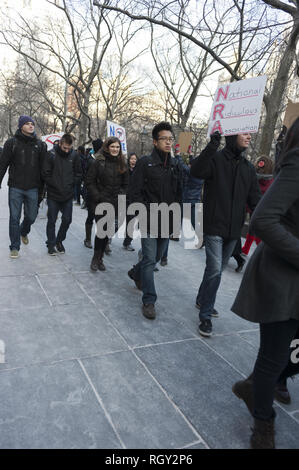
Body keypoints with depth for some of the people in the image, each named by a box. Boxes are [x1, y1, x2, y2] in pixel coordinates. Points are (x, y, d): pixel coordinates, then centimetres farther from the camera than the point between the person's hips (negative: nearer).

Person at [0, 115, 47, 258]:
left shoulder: (40, 145, 6)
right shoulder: (12, 143, 0)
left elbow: (43, 167, 7)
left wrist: (41, 187, 4)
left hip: (33, 188, 2)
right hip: (15, 188, -2)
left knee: (31, 216, 9)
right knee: (14, 218, 2)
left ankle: (24, 232, 42)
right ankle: (15, 247, 15)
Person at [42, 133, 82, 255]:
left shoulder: (74, 155, 0)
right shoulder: (51, 154, -7)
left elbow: (78, 174, 7)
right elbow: (46, 174, -7)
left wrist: (71, 184, -4)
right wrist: (55, 185, -10)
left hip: (68, 195, 2)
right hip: (53, 195, -2)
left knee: (67, 220, 6)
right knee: (52, 220, 6)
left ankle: (59, 240, 27)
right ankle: (51, 243, 20)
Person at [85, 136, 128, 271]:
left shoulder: (122, 164, 9)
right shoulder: (99, 162, -3)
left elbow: (125, 184, 13)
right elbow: (89, 181, -3)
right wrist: (97, 197, -10)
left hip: (116, 204, 4)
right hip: (101, 203, -4)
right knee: (101, 232, -8)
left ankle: (100, 258, 22)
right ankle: (95, 258, 11)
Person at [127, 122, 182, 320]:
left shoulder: (175, 164, 10)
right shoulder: (145, 163, -6)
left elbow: (178, 192, 17)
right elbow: (136, 193, -8)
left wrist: (174, 211, 3)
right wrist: (147, 213, -15)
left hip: (167, 221, 6)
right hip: (149, 221, -6)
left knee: (157, 257, 17)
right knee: (150, 260, -5)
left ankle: (136, 273, 46)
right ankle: (149, 301, 6)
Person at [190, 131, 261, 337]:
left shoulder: (248, 168, 11)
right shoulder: (215, 159, -7)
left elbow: (255, 200, 10)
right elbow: (196, 171, -28)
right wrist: (213, 145, -35)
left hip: (233, 230, 7)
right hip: (214, 227, -6)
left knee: (218, 269, 17)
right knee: (215, 269, -12)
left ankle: (202, 300, 38)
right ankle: (205, 316, 2)